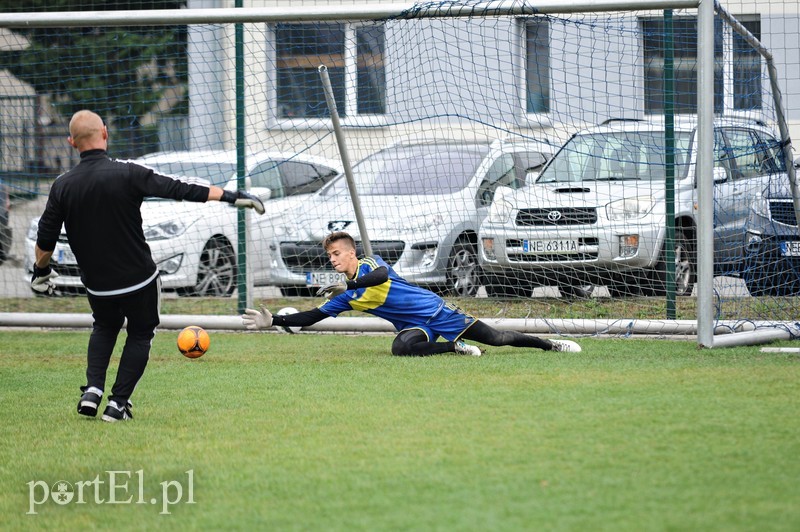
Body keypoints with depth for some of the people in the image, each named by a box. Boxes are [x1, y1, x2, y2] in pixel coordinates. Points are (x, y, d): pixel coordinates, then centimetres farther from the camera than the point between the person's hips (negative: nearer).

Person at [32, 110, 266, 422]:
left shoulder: (62, 186, -7)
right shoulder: (126, 174, -16)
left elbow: (45, 240, -1)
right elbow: (180, 190, -16)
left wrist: (41, 271, 19)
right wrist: (230, 197, -11)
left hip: (97, 284, 3)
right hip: (139, 279, -3)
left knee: (105, 327, 29)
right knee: (140, 335, 19)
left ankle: (92, 390, 10)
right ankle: (118, 403, 9)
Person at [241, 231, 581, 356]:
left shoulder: (370, 264, -9)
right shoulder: (345, 297, 8)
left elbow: (381, 276, -32)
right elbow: (312, 317, 8)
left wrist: (347, 286, -38)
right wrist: (273, 321, 0)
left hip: (434, 310, -5)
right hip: (415, 327, 5)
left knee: (497, 338, -8)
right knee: (401, 348, -32)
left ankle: (550, 345, 8)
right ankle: (456, 348, -14)